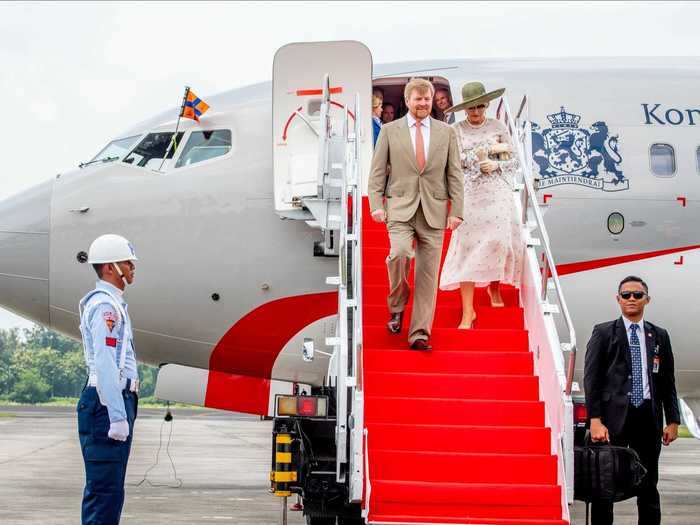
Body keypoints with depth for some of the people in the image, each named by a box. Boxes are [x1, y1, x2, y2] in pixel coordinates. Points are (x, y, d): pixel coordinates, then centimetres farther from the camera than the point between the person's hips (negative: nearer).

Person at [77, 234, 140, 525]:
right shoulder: (104, 305, -13)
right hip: (107, 403, -11)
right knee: (104, 488, -10)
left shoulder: (113, 303, 20)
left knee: (111, 488, 14)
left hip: (118, 400, 11)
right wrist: (117, 416, -24)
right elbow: (104, 365, -21)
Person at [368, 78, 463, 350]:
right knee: (400, 253, -26)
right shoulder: (389, 130, 6)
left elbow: (455, 174, 8)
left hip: (434, 210, 2)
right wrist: (376, 204, -6)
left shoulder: (446, 132, 9)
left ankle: (419, 334, 3)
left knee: (428, 273, -2)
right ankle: (396, 307, 0)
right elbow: (377, 171, 5)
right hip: (400, 207, -2)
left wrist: (456, 210, 1)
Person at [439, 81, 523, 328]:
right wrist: (488, 150, -9)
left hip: (498, 194, 1)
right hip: (470, 195, -1)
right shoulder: (457, 130, 4)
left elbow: (514, 161, 8)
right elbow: (456, 161, -9)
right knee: (468, 246, -7)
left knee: (499, 242, -3)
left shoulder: (498, 127, 7)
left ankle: (494, 287, 30)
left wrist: (496, 164, -11)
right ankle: (468, 311, -7)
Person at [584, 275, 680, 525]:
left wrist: (672, 420, 7)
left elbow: (668, 381, 13)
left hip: (648, 417, 3)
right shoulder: (603, 333, 3)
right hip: (614, 415, -3)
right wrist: (595, 420, -11)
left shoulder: (659, 336, 12)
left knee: (648, 485, 7)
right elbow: (591, 379, -2)